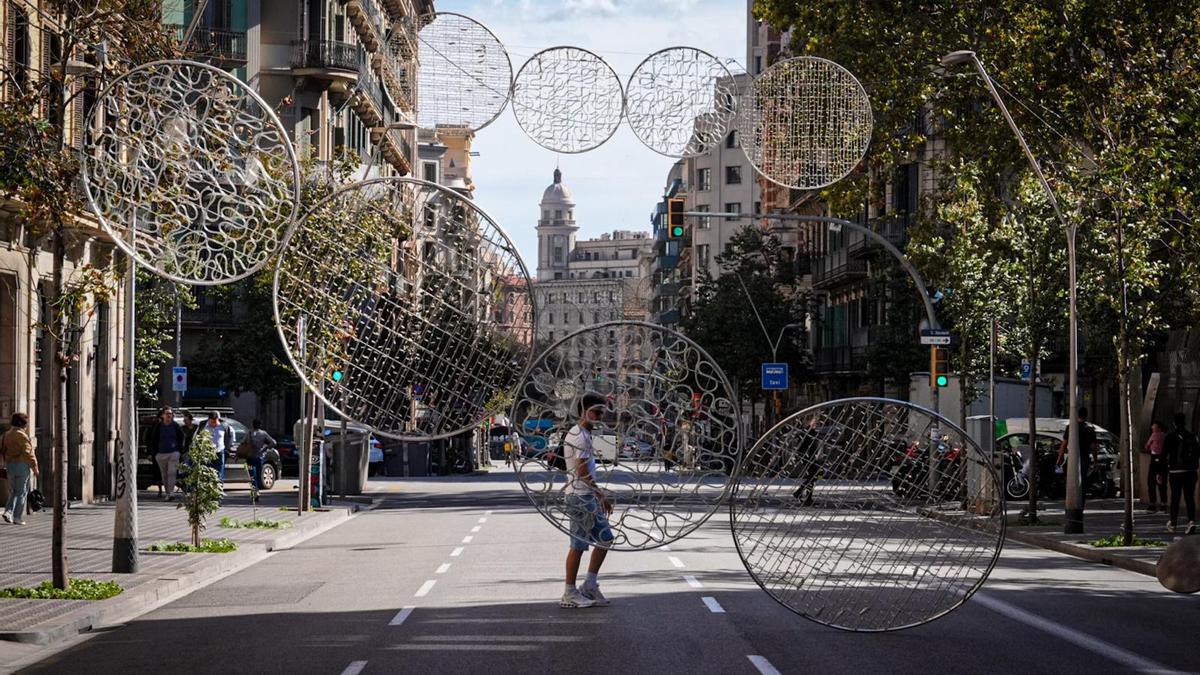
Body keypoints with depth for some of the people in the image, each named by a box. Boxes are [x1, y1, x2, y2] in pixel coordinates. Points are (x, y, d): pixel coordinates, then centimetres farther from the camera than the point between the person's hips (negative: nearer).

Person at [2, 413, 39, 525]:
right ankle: (18, 518, -1)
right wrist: (35, 467, -12)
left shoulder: (7, 435, 10)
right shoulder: (22, 436, -14)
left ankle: (8, 511, -2)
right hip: (23, 465, -7)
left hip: (10, 465, 7)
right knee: (21, 493, 0)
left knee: (13, 492, 17)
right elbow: (28, 453, -17)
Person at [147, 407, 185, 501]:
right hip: (161, 454, 2)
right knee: (164, 475, 7)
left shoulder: (176, 426, 3)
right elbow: (153, 441, 11)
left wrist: (179, 451, 3)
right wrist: (155, 453, 5)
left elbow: (181, 439, 10)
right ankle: (167, 492, 15)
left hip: (173, 453, -2)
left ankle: (171, 492, -18)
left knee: (172, 473, -13)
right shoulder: (158, 427, 5)